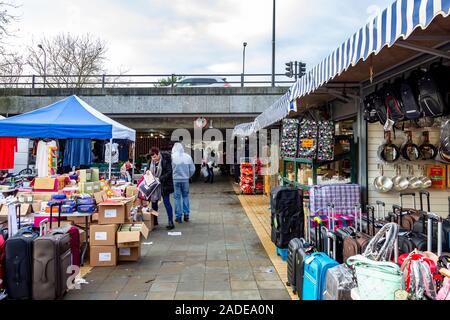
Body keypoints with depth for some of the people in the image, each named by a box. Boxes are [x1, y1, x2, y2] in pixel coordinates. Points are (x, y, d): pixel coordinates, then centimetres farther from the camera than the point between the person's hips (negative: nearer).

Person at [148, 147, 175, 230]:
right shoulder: (151, 161, 4)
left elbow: (169, 172, -16)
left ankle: (170, 222, 5)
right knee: (154, 202, 11)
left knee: (166, 202, -3)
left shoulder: (166, 160, -14)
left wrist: (160, 178, -23)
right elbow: (149, 170, 17)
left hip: (164, 185, -6)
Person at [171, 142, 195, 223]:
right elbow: (192, 169, 3)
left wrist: (171, 176, 7)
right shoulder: (188, 157, -1)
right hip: (185, 180, 2)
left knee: (177, 197, 6)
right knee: (185, 196, 15)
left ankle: (178, 216, 10)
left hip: (175, 179, -2)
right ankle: (186, 215, 17)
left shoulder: (172, 157, -10)